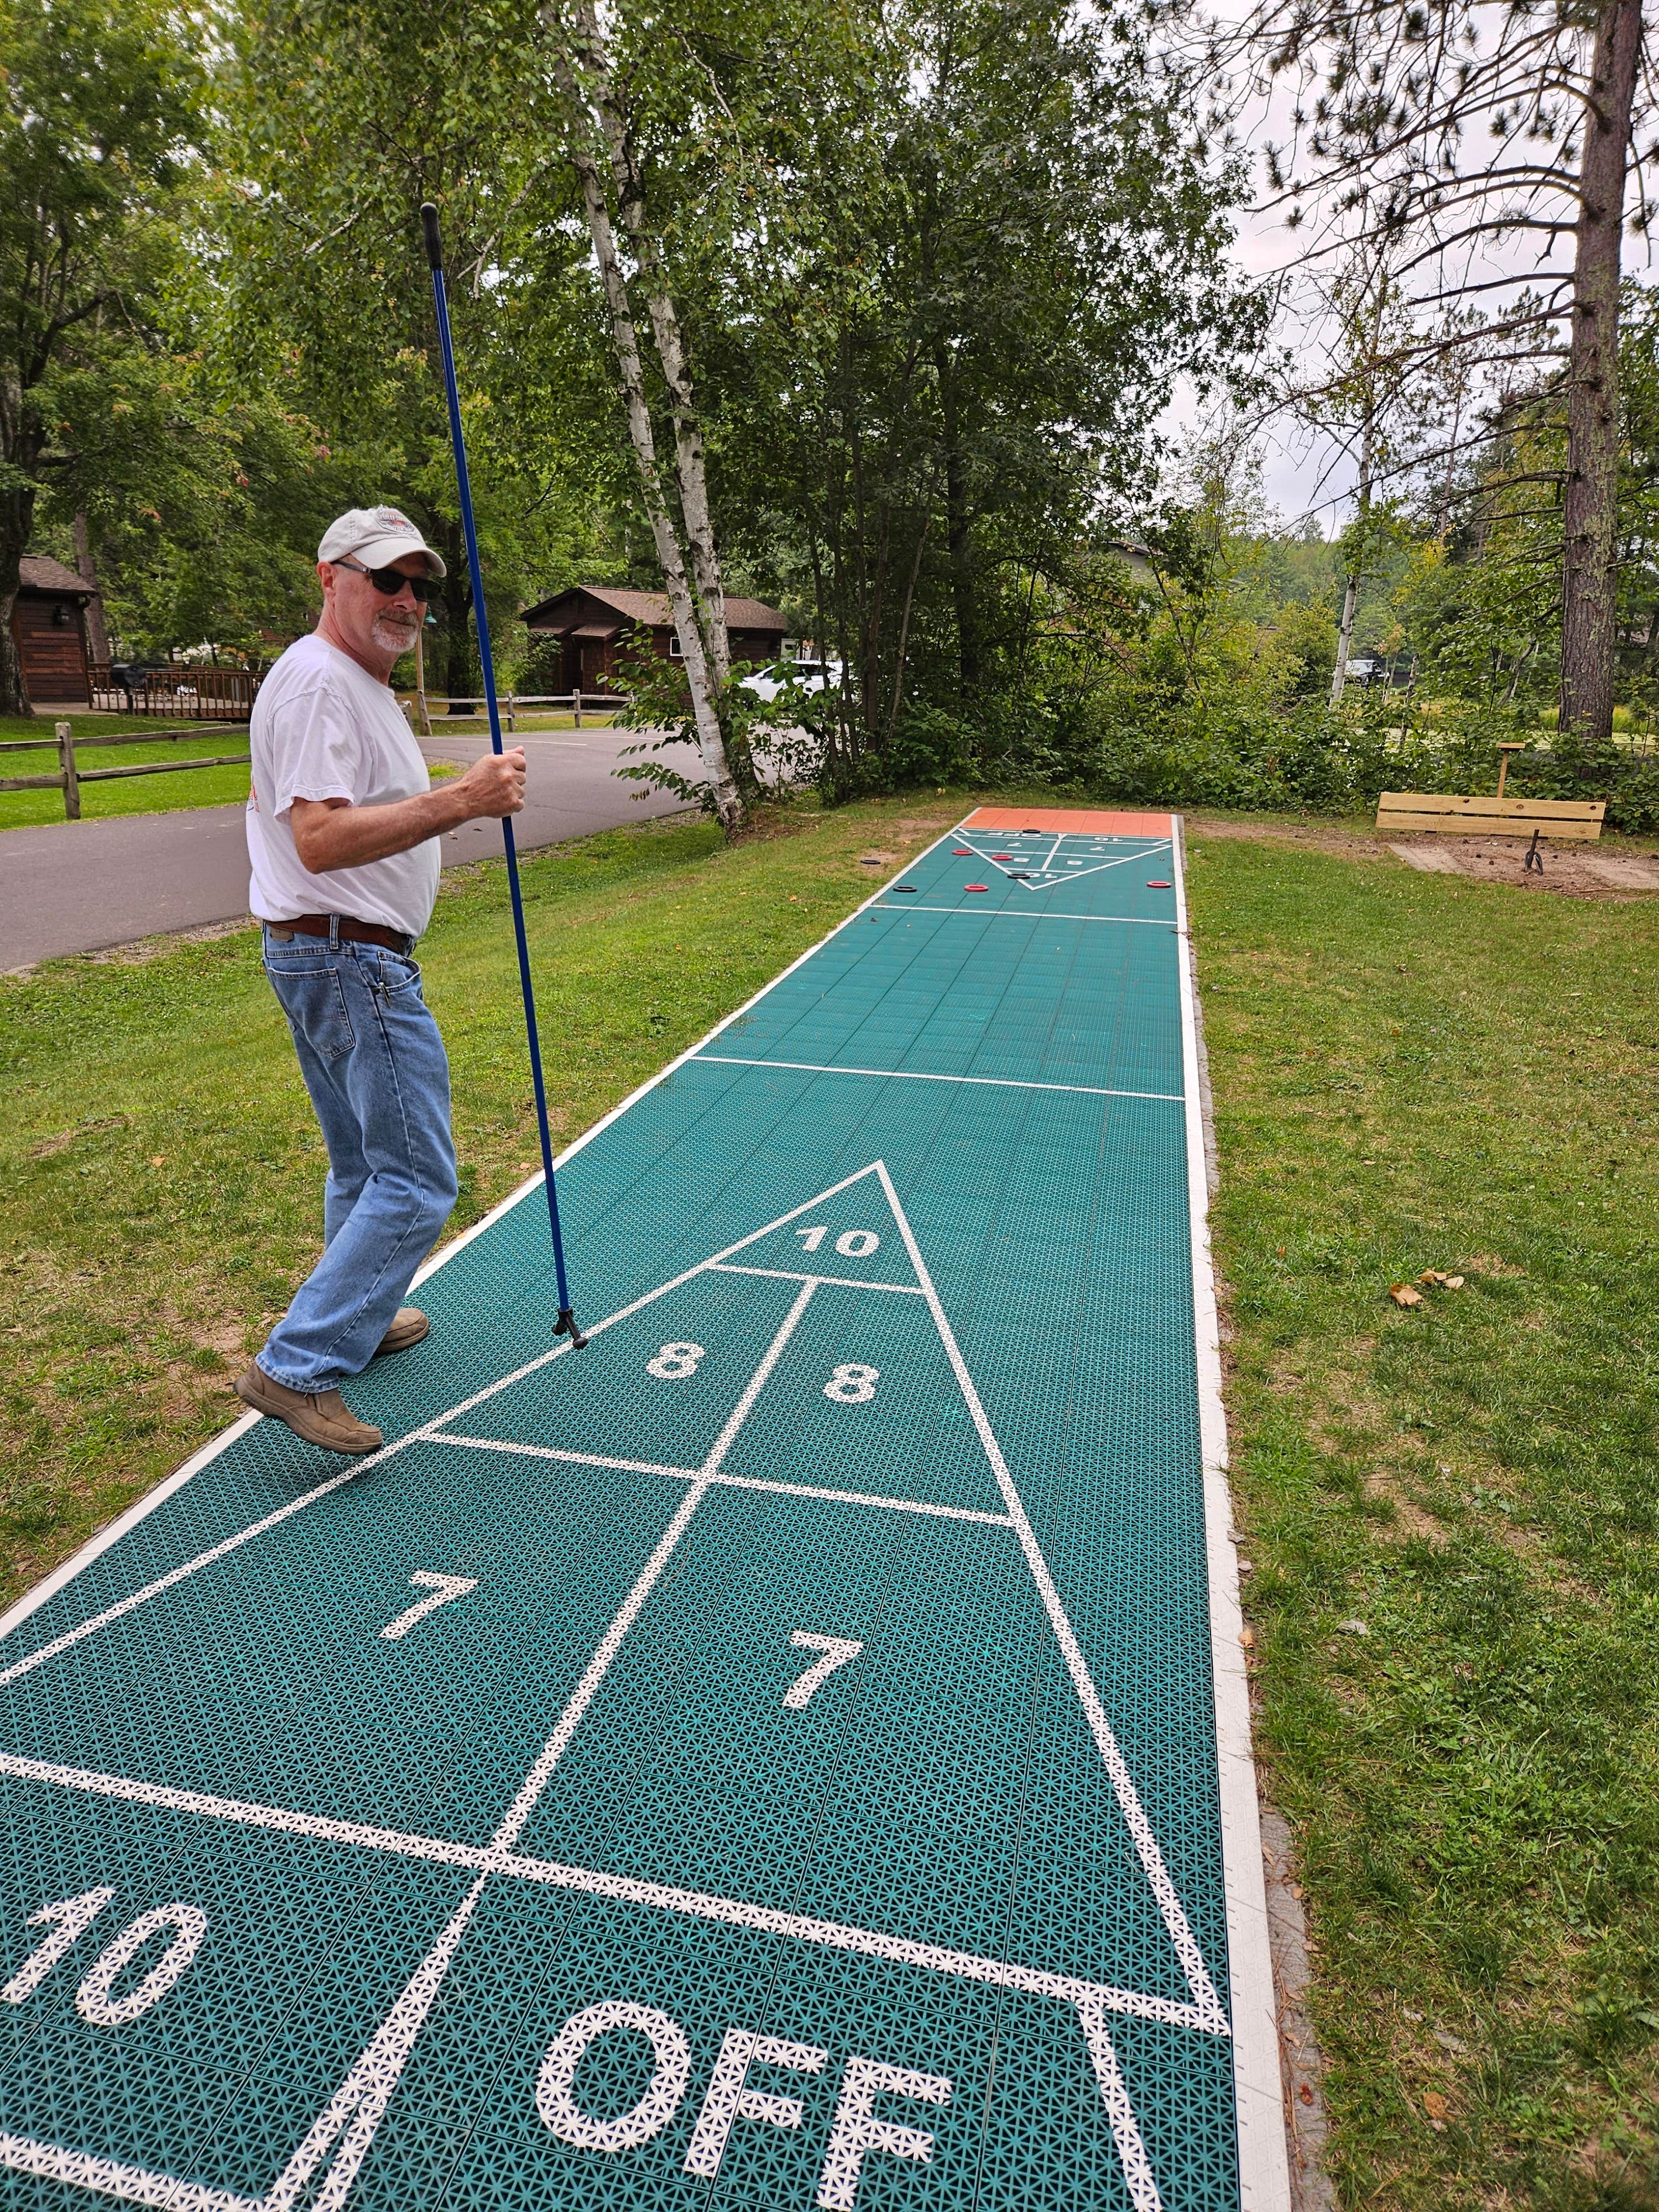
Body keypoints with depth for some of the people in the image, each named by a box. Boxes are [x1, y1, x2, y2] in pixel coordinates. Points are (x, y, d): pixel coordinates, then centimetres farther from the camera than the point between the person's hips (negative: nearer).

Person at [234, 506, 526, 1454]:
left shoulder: (361, 681, 19)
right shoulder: (317, 680, -15)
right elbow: (320, 839, -27)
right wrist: (462, 800, -31)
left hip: (330, 957, 11)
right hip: (351, 960, -11)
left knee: (367, 1168, 21)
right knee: (415, 1183, -10)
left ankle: (359, 1319, 36)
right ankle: (297, 1369, -5)